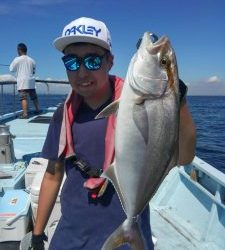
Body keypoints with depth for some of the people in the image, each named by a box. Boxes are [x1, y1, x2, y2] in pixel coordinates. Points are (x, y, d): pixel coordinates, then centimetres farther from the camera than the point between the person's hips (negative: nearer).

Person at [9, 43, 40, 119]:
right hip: (31, 81, 5)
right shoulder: (31, 60, 8)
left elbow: (11, 69, 4)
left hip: (22, 82, -5)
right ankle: (37, 110, 24)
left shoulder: (17, 59, -5)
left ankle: (25, 114, -16)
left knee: (23, 98, -10)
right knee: (34, 97, 15)